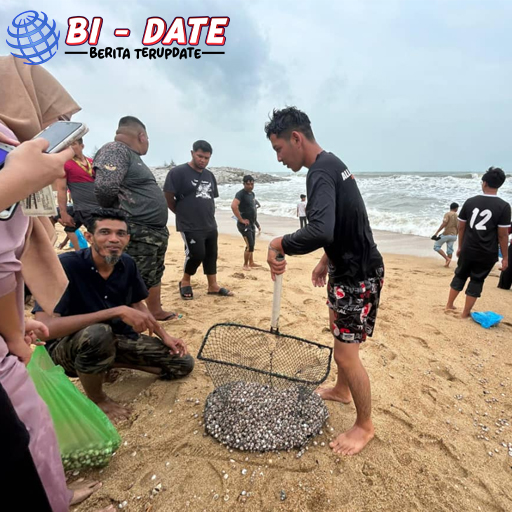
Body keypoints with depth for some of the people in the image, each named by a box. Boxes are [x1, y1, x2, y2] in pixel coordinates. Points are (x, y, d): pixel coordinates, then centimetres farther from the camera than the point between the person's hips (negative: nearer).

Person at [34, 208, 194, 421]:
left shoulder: (127, 264, -8)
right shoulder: (65, 265, -25)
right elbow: (45, 327, -35)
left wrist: (164, 336, -3)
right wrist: (117, 311, -38)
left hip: (118, 337, 5)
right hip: (67, 345, -5)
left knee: (183, 364, 0)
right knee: (98, 332, -42)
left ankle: (111, 363, 14)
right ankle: (97, 400, -10)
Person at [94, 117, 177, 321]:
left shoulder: (133, 156, 18)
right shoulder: (114, 150, -13)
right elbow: (105, 187, -28)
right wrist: (117, 212, -9)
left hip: (155, 230, 11)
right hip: (136, 233, -11)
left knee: (154, 275, 22)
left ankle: (156, 311, 38)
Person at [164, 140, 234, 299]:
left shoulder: (210, 175, 13)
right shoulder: (178, 172, -8)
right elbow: (168, 198, -8)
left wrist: (208, 216, 12)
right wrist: (184, 213, 1)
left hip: (210, 226, 7)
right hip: (190, 226, -7)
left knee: (211, 255, 10)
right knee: (196, 254, -11)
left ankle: (213, 286, 22)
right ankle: (185, 281, 14)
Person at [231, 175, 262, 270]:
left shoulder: (252, 194, 12)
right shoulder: (241, 194, -15)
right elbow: (233, 206, -30)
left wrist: (254, 221, 15)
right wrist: (241, 220, -25)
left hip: (252, 223, 9)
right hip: (244, 224, -9)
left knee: (252, 244, 16)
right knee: (250, 245, -10)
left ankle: (251, 263, 28)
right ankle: (245, 265, 5)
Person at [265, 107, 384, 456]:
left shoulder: (321, 172, -22)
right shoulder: (332, 164, 10)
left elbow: (320, 231, -40)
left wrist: (279, 244, -26)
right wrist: (327, 260, 22)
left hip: (359, 275, -10)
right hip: (347, 267, 10)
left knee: (346, 353, 1)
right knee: (341, 337, 24)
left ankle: (365, 425, 23)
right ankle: (341, 390, 45)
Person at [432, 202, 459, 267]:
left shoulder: (448, 214, -7)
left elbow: (444, 224, -19)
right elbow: (458, 228, 13)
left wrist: (436, 232, -19)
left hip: (446, 234, -6)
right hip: (453, 235, 6)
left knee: (436, 246, 3)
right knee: (450, 250, 11)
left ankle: (447, 259, -7)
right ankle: (447, 264, 14)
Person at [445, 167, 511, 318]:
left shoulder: (470, 202, -3)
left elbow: (461, 227, 2)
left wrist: (460, 246, 15)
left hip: (467, 250, 3)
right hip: (487, 253, -2)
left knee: (460, 276, 19)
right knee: (476, 281, 10)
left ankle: (449, 305, 31)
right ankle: (465, 313, 19)